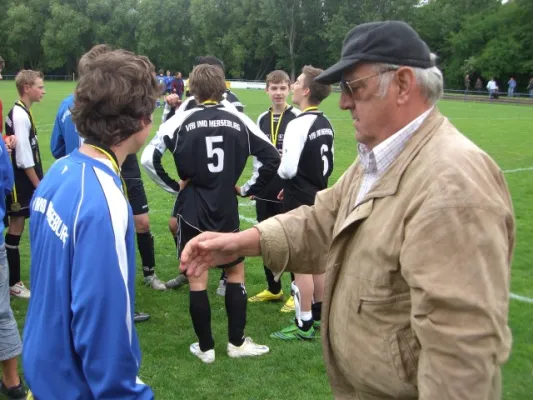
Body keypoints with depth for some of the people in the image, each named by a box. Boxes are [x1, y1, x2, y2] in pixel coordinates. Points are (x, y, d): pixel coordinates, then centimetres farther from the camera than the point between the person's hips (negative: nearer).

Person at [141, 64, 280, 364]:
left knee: (198, 280, 7)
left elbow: (149, 158, -11)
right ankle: (237, 342, 21)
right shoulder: (239, 120, 0)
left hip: (192, 212, -1)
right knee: (236, 273, 17)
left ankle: (205, 348, 17)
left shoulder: (182, 121, -5)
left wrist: (174, 186, 0)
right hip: (227, 212, 2)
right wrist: (251, 189, 7)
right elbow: (272, 157, -1)